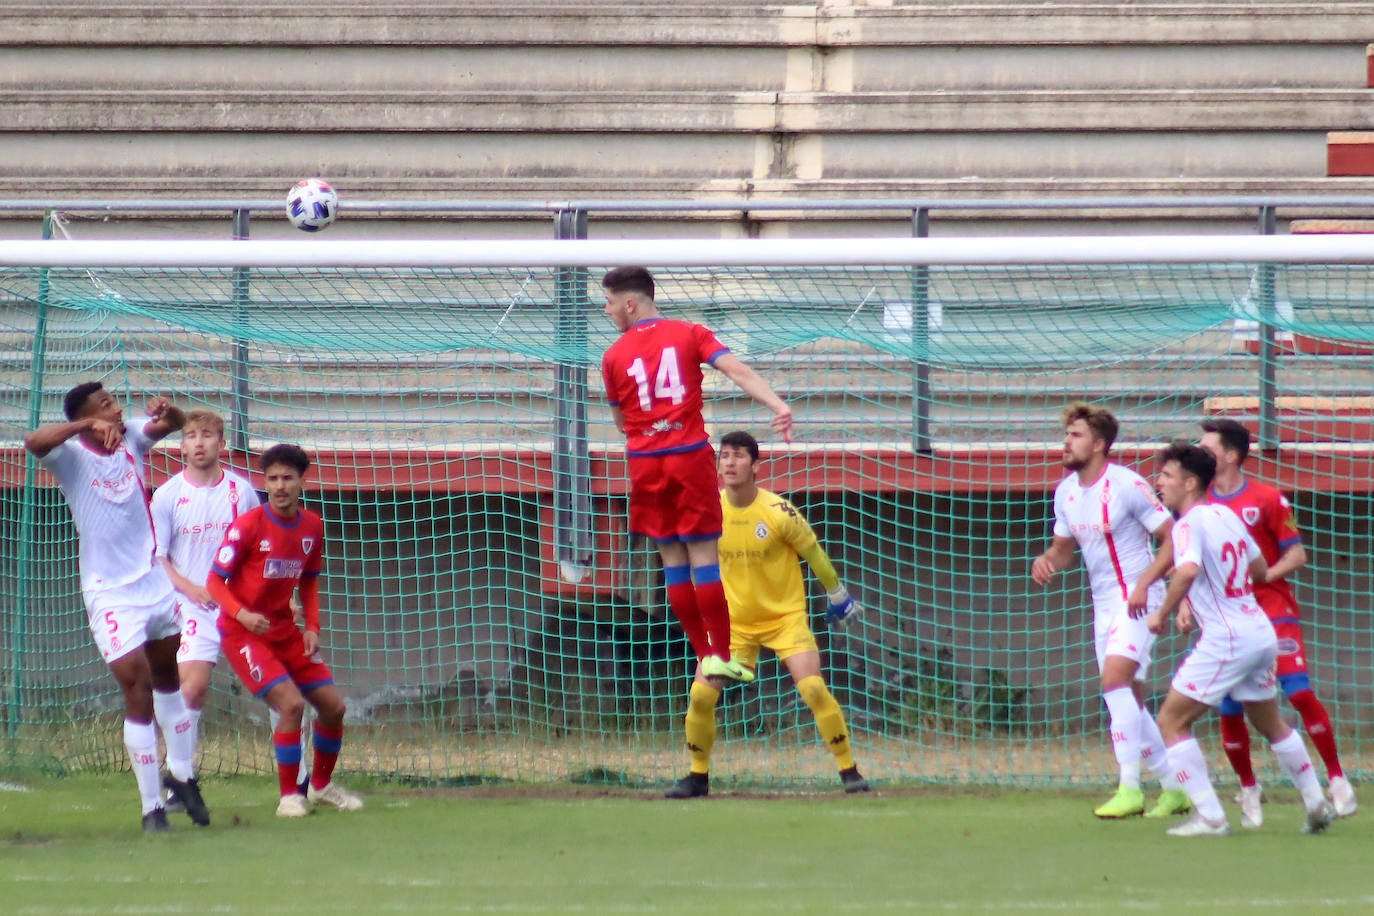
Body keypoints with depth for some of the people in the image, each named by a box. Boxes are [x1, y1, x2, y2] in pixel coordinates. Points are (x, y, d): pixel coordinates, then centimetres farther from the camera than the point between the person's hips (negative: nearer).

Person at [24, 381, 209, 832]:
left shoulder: (131, 439, 0)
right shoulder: (72, 456, -15)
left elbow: (173, 424, 10)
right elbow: (34, 441, -33)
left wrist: (167, 410, -14)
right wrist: (90, 425, -42)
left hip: (155, 582, 6)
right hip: (111, 595, -6)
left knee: (169, 678, 21)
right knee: (138, 693, -10)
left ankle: (181, 774, 39)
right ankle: (152, 807, -4)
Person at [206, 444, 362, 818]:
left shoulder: (313, 527, 2)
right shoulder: (248, 526, -16)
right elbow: (215, 580, -13)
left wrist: (312, 626, 3)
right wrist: (242, 614, -29)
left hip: (285, 630, 6)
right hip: (244, 632, -6)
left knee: (333, 705, 5)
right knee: (291, 704, -21)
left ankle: (321, 785, 29)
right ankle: (289, 796, -6)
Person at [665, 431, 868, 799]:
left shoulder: (778, 512, -17)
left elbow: (814, 554, -2)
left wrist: (838, 597, 8)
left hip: (785, 616, -3)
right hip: (734, 620, 3)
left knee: (813, 689, -19)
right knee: (701, 694, -8)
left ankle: (849, 770, -6)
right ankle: (698, 776, 12)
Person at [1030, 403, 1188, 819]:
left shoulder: (1128, 485, -14)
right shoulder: (1065, 491, 8)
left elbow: (1171, 540, -12)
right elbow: (1063, 547, 20)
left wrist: (1144, 584, -23)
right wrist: (1046, 561, -3)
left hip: (1137, 598, -8)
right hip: (1103, 603, 8)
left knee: (1115, 679, -24)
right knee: (1129, 701, 9)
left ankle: (1129, 787, -25)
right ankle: (1174, 788, 19)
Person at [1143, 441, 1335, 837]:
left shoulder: (1190, 524, -13)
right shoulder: (1226, 515, 12)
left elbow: (1187, 571, -33)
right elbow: (1260, 569, 22)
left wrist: (1163, 613, -20)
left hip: (1226, 639, -9)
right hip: (1262, 632, 9)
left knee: (1171, 721, -2)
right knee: (1271, 723, 26)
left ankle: (1209, 816, -8)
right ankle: (1317, 805, 32)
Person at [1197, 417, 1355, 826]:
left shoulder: (1267, 499, -4)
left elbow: (1296, 554, -2)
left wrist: (1263, 576, -17)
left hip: (1271, 609, -3)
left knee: (1300, 693, -13)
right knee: (1229, 709, -2)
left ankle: (1336, 778, -3)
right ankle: (1249, 790, 15)